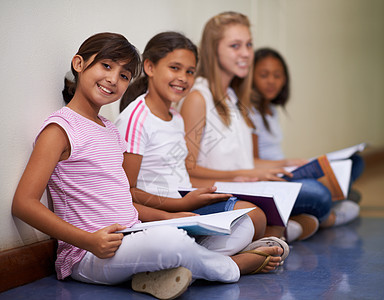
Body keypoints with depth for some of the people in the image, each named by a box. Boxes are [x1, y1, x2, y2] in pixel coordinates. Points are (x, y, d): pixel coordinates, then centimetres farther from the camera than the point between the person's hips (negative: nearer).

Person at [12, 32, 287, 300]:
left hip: (130, 239, 9)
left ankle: (157, 274, -20)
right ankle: (234, 267, -7)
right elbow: (24, 203, -18)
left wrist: (169, 217, 5)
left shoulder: (111, 131, 17)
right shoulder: (61, 128, -9)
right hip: (88, 258, -9)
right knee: (169, 240, -35)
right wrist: (89, 241, -26)